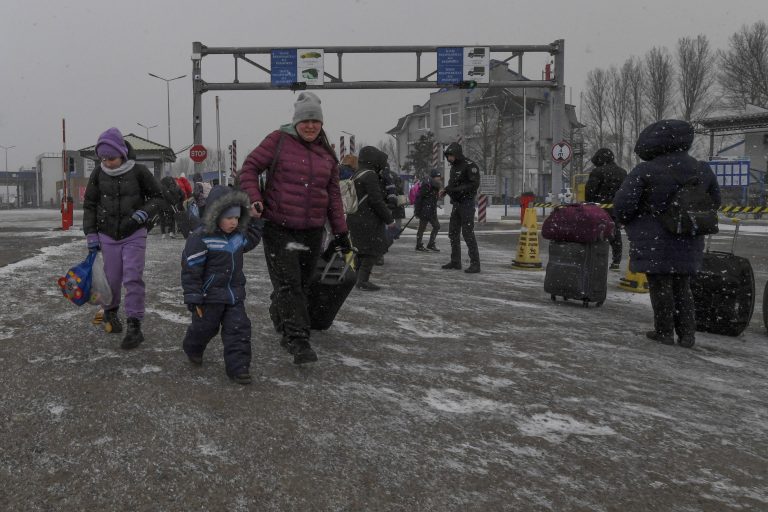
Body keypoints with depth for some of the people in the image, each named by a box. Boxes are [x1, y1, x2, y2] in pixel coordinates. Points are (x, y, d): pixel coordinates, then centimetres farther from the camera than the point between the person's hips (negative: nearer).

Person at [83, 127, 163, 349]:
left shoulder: (138, 171, -10)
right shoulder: (99, 173, -2)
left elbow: (157, 196, 1)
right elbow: (89, 205, 7)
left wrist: (145, 212, -17)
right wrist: (91, 234, 3)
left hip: (134, 234, -3)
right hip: (108, 235, 3)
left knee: (133, 278, -9)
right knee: (112, 278, 10)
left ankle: (134, 327, -7)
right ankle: (110, 313, 37)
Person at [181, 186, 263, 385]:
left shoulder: (238, 235, 3)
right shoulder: (201, 238, -19)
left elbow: (250, 241, 28)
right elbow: (191, 270, -17)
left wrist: (256, 221, 17)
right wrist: (194, 299, -17)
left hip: (234, 294, 5)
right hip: (210, 296, -5)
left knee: (239, 329, -2)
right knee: (204, 327, 14)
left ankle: (238, 367, 4)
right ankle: (193, 349, 46)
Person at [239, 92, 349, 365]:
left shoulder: (327, 153, 11)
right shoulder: (278, 140, -3)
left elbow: (333, 195, 14)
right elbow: (249, 167, 0)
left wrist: (340, 232, 11)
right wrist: (254, 199, -15)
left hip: (312, 231, 5)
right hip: (278, 228, -4)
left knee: (301, 284, 12)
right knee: (287, 283, -11)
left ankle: (280, 317, 36)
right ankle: (298, 339, -9)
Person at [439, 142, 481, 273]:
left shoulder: (470, 165, -13)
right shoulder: (454, 167, 14)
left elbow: (475, 184, -20)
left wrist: (458, 189, -25)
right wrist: (445, 190, 5)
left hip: (467, 203, -9)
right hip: (456, 203, 9)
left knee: (468, 233, -11)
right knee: (453, 233, 11)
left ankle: (475, 263, -7)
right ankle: (455, 261, 19)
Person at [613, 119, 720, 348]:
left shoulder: (645, 171, -15)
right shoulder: (702, 171, 4)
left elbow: (622, 203, -17)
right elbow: (713, 201, 16)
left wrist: (627, 220, 3)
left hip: (655, 243, -5)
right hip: (687, 243, 5)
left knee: (660, 286, 6)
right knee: (682, 287, 16)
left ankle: (664, 332, 11)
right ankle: (687, 334, 16)